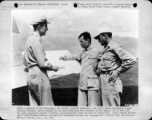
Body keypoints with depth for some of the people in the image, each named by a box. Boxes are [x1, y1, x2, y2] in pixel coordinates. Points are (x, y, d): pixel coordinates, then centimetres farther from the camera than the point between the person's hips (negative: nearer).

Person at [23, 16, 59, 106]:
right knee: (47, 105, -4)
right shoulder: (37, 40, -14)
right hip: (39, 75, -9)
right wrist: (53, 67, -3)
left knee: (34, 105, 11)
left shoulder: (30, 39, 15)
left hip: (31, 75, 9)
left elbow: (25, 62, 20)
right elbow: (42, 63, -19)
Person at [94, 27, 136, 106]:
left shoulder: (115, 47, -10)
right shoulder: (105, 49, 17)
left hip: (110, 81, -9)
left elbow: (131, 60, -18)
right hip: (103, 81, 9)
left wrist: (117, 72, -14)